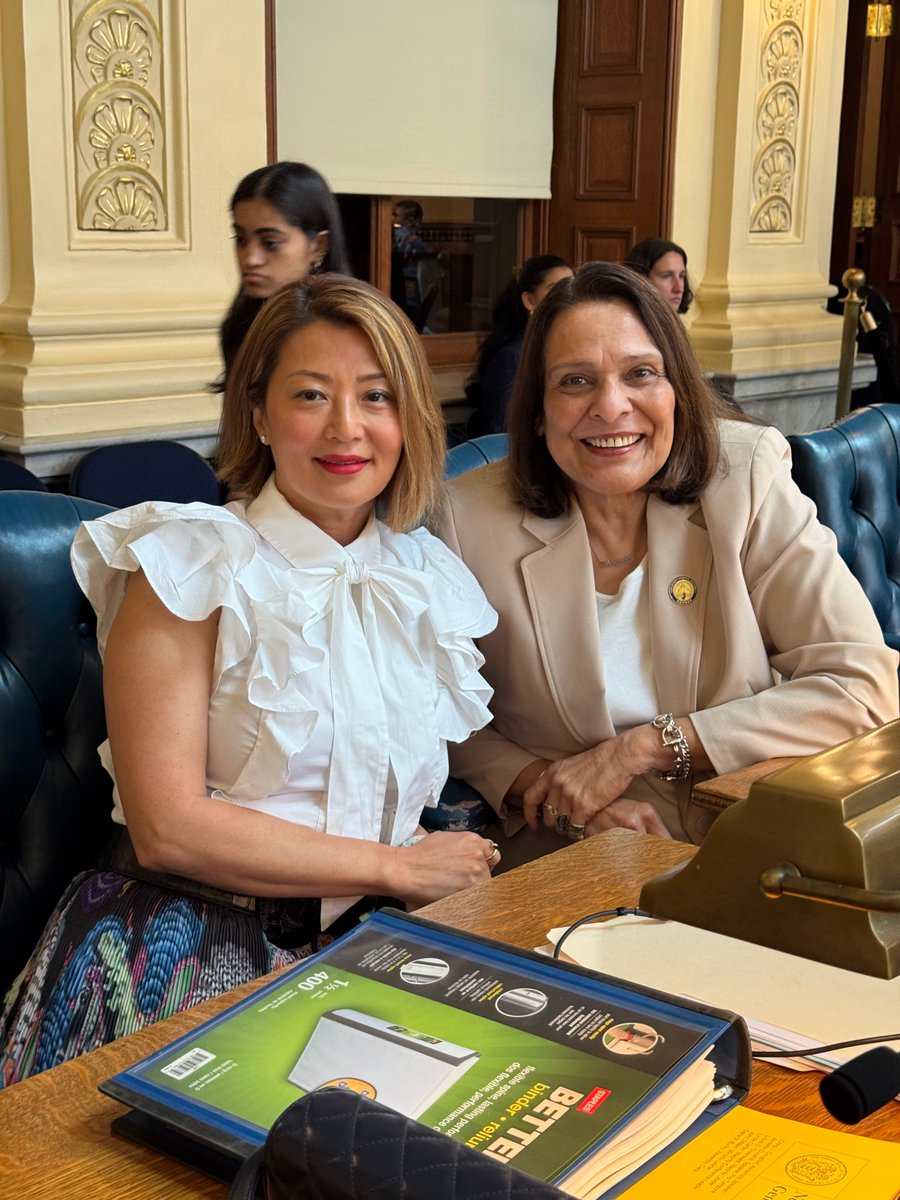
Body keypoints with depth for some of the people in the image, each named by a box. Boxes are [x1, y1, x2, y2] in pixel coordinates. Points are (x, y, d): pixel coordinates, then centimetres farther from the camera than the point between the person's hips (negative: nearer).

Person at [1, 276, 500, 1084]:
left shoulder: (431, 578, 13)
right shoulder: (192, 568, -5)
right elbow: (167, 828, -13)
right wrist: (399, 867, -10)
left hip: (376, 936, 6)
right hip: (198, 934, -5)